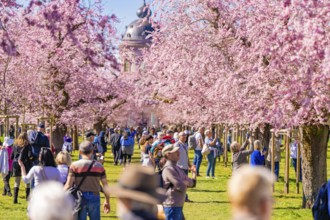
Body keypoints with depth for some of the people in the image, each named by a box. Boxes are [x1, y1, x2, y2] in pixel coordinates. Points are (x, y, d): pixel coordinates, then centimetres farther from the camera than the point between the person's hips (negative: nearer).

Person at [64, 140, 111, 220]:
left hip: (80, 198, -1)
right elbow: (105, 186, 4)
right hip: (94, 198, 1)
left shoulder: (75, 165, -5)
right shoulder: (99, 166, 1)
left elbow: (68, 185, -10)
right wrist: (107, 201, 16)